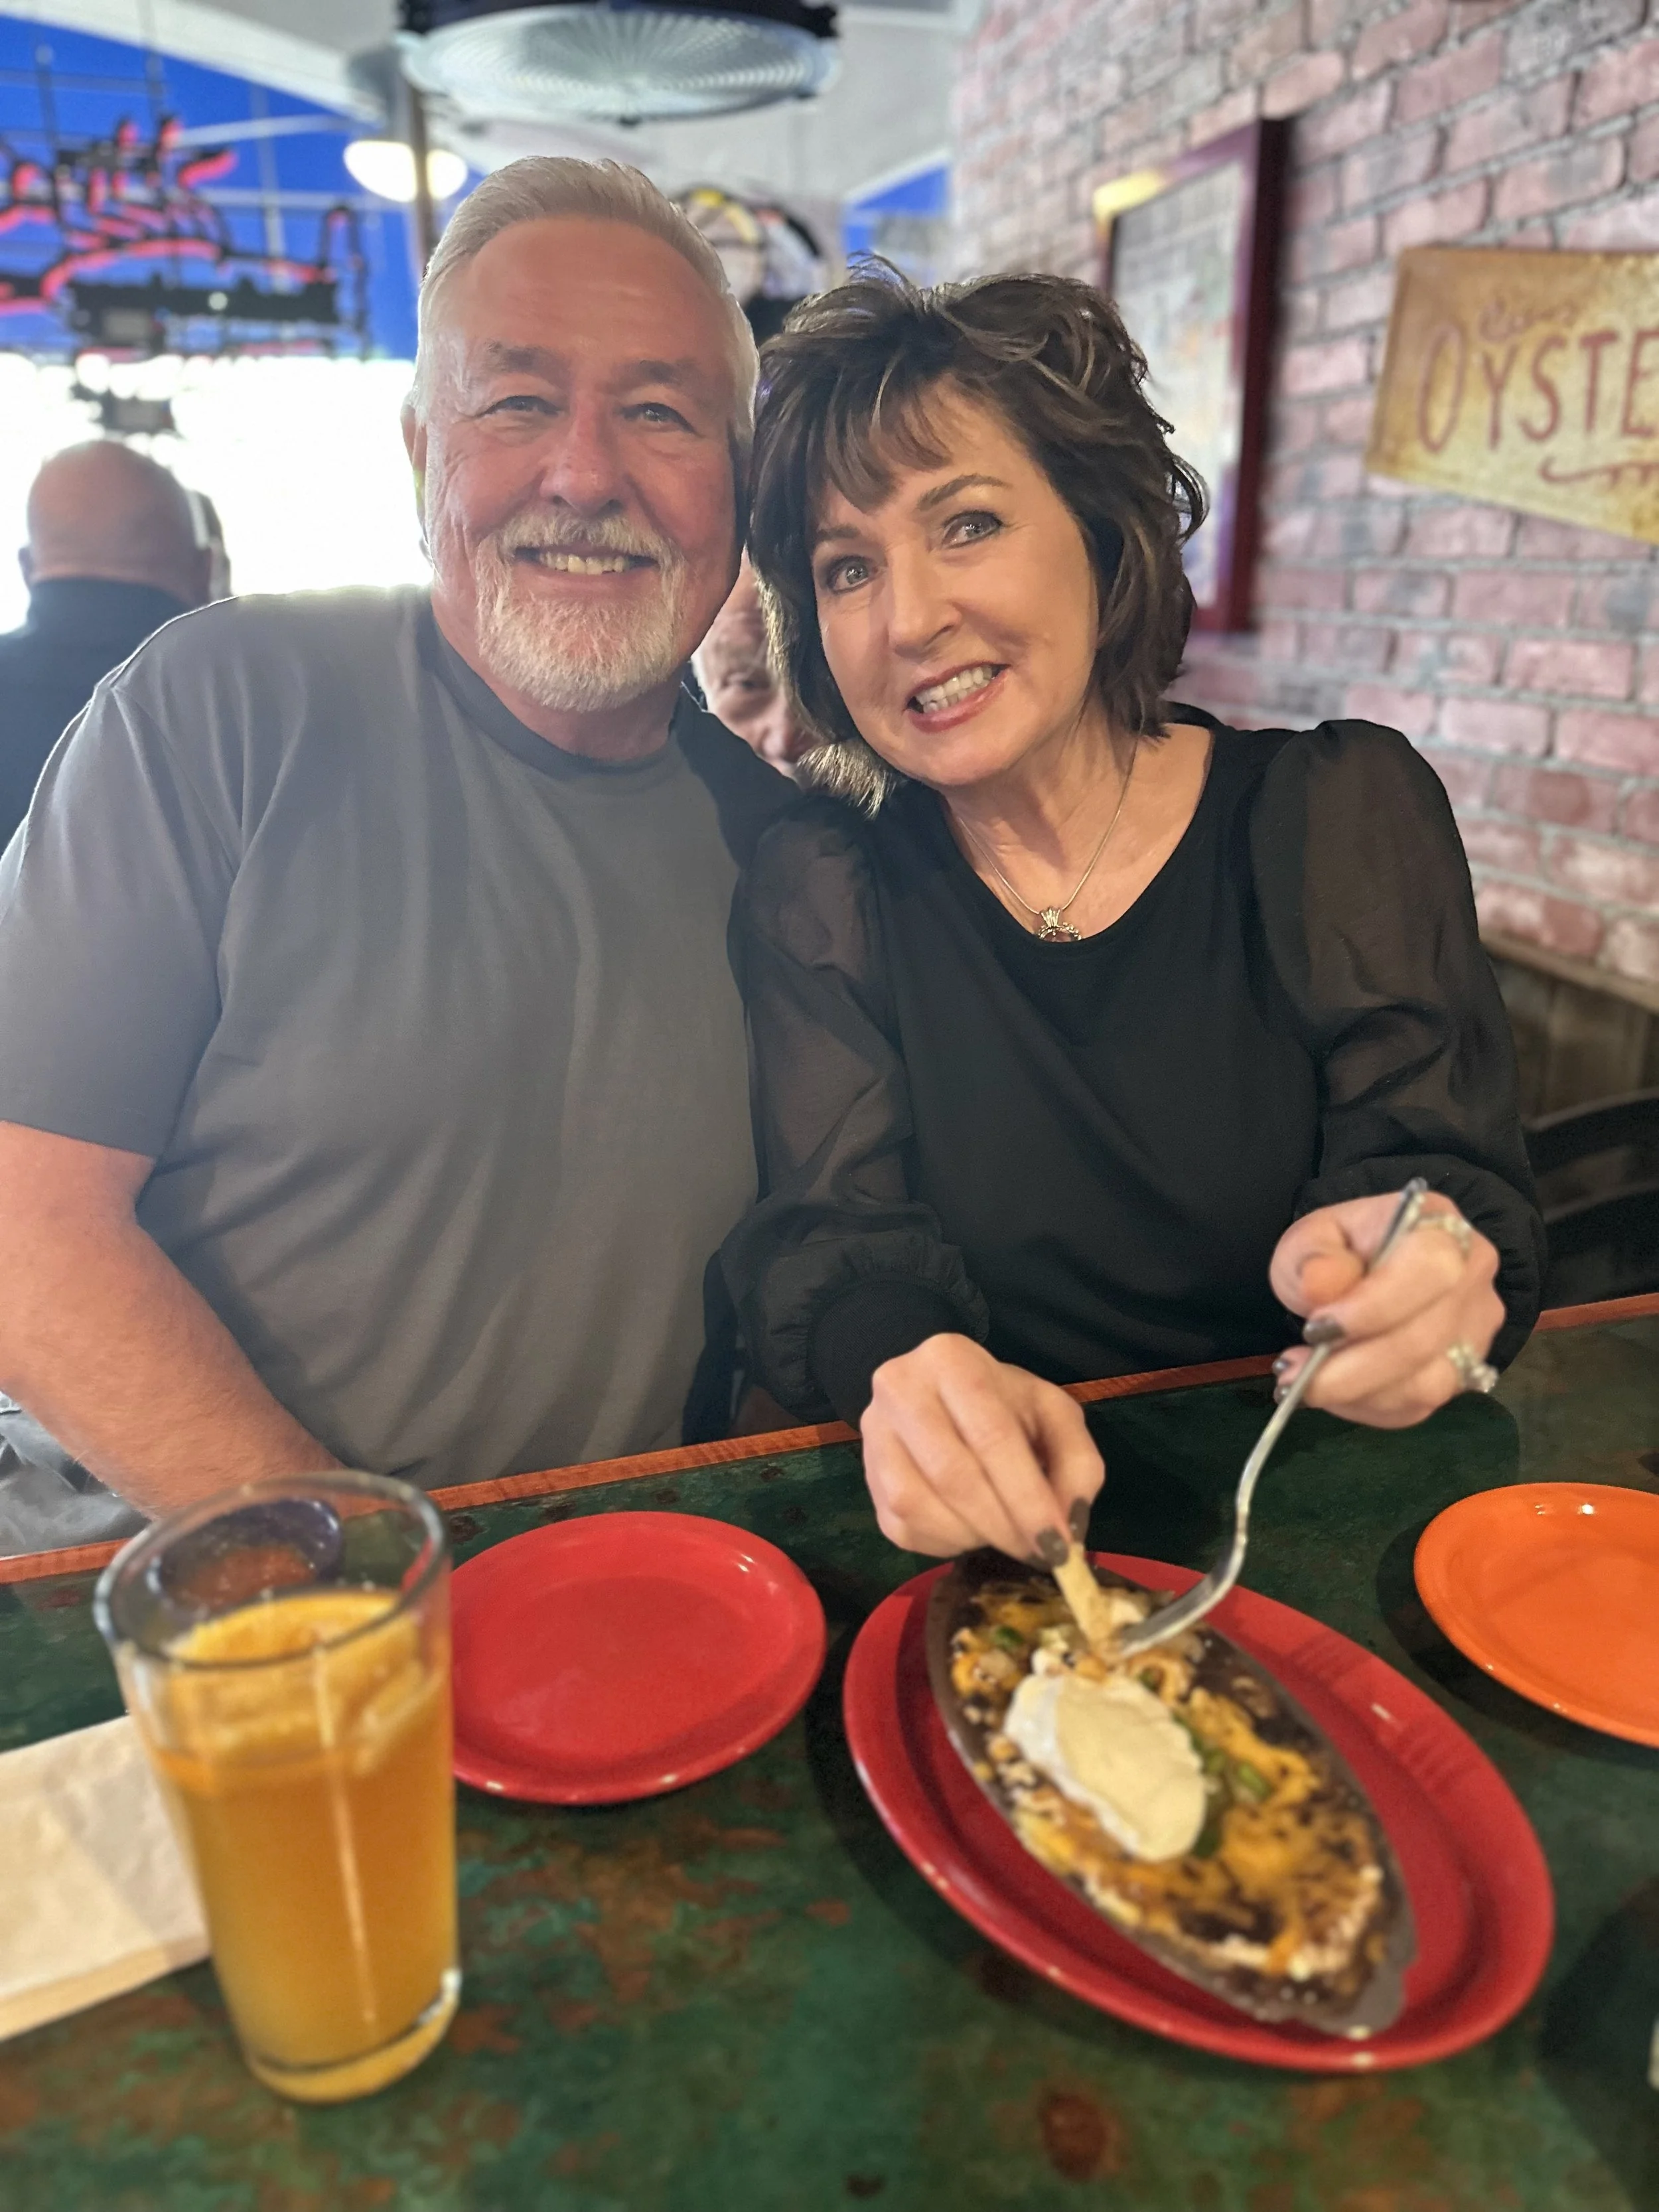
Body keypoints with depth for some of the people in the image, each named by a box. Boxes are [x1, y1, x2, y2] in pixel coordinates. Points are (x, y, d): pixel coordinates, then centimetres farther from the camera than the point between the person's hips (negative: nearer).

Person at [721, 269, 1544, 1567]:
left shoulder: (1342, 813, -3)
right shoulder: (822, 888, -1)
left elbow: (1454, 1192, -5)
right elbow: (832, 1240, -7)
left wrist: (1418, 1272, -29)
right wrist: (897, 1361, -31)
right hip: (985, 1546, 0)